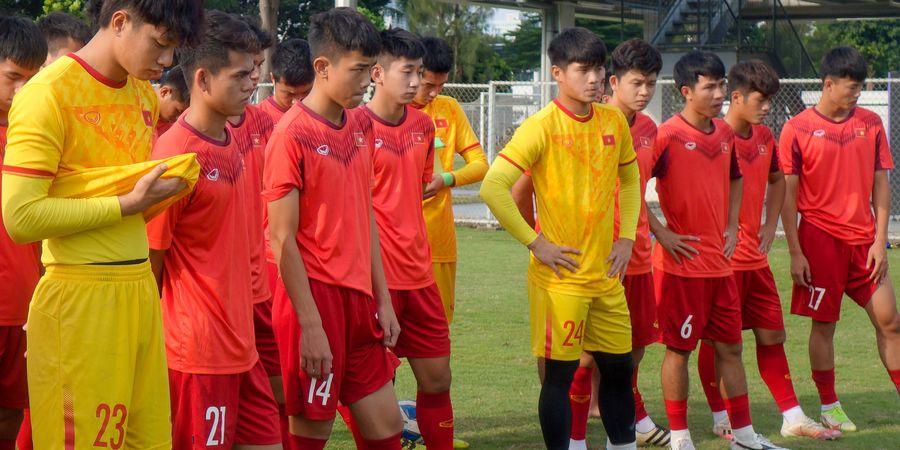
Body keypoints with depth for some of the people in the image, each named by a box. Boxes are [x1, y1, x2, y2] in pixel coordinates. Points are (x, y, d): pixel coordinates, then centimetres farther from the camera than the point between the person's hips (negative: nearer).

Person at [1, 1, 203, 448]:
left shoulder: (145, 96, 14)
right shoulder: (49, 93, -11)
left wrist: (164, 189, 8)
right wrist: (128, 204, -15)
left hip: (141, 289, 7)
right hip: (80, 298, -7)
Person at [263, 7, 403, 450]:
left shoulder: (360, 124, 9)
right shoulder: (291, 135, -13)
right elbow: (283, 239, -14)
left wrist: (383, 299, 11)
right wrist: (311, 324, -15)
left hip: (359, 297, 7)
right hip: (316, 296, -7)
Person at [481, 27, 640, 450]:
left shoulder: (614, 121, 5)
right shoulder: (542, 126, -13)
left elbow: (630, 178, 21)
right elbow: (493, 187, -19)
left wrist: (626, 237, 9)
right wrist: (535, 243, -16)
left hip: (606, 273, 6)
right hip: (560, 275, -6)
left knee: (619, 366, 12)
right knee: (560, 374, 0)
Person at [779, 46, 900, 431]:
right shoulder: (797, 129, -5)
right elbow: (787, 195, -4)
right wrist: (795, 253, -7)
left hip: (864, 240, 3)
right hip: (820, 238, -3)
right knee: (824, 324, 4)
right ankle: (829, 407, 16)